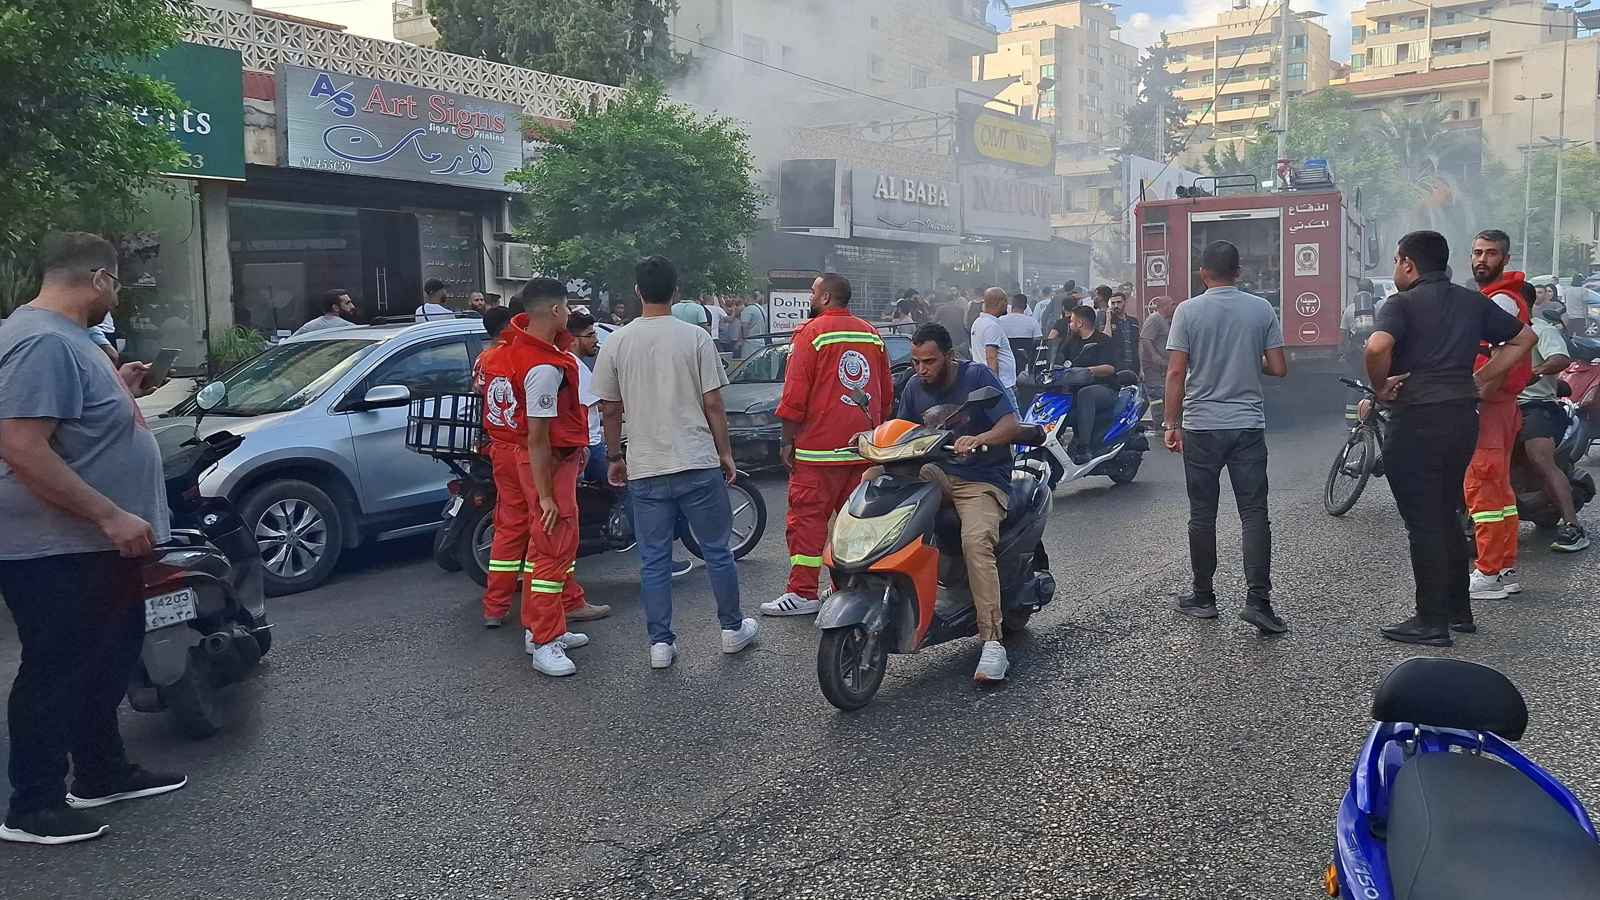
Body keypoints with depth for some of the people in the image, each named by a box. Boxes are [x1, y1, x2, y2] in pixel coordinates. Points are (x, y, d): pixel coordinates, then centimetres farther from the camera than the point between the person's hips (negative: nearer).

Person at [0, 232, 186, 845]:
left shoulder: (62, 337, 12)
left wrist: (119, 392, 17)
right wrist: (111, 516, -29)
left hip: (93, 545, 10)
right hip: (56, 553, -10)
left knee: (107, 662, 19)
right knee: (57, 674, 1)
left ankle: (103, 775, 34)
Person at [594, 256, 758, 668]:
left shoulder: (616, 342, 1)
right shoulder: (695, 337, -5)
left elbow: (610, 409, 5)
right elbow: (713, 405, -4)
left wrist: (615, 457, 18)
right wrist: (725, 453, 7)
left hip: (645, 469, 1)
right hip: (698, 464, -1)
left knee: (654, 560, 8)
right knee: (717, 550, 12)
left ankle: (660, 642, 11)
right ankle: (733, 628, 23)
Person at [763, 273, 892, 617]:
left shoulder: (811, 333, -6)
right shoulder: (871, 334, 12)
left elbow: (795, 395, -11)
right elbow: (887, 393, 16)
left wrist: (788, 441, -4)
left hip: (819, 447, -6)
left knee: (807, 517, -2)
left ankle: (802, 592, -2)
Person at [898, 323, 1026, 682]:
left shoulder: (977, 376, -7)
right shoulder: (915, 387, 9)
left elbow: (1013, 426, -16)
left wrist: (978, 439, -37)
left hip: (981, 481, -6)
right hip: (935, 474, 6)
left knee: (976, 541, -33)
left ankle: (993, 642, -32)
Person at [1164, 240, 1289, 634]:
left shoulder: (1188, 310, -5)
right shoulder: (1261, 309, 0)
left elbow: (1176, 372, -8)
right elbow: (1278, 368, 0)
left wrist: (1171, 423, -1)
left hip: (1201, 427, -1)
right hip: (1248, 425, 1)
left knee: (1202, 515, 8)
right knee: (1254, 513, 3)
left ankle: (1203, 597, 17)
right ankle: (1258, 599, -6)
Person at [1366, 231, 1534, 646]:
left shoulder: (1401, 304, -8)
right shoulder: (1473, 302, 12)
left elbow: (1377, 347, -28)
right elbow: (1524, 338, 21)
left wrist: (1380, 386, -11)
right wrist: (1480, 380, 16)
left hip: (1416, 421, -7)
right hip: (1463, 417, 7)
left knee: (1423, 523, -1)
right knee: (1446, 516, 20)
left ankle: (1432, 622, 4)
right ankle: (1458, 608, 27)